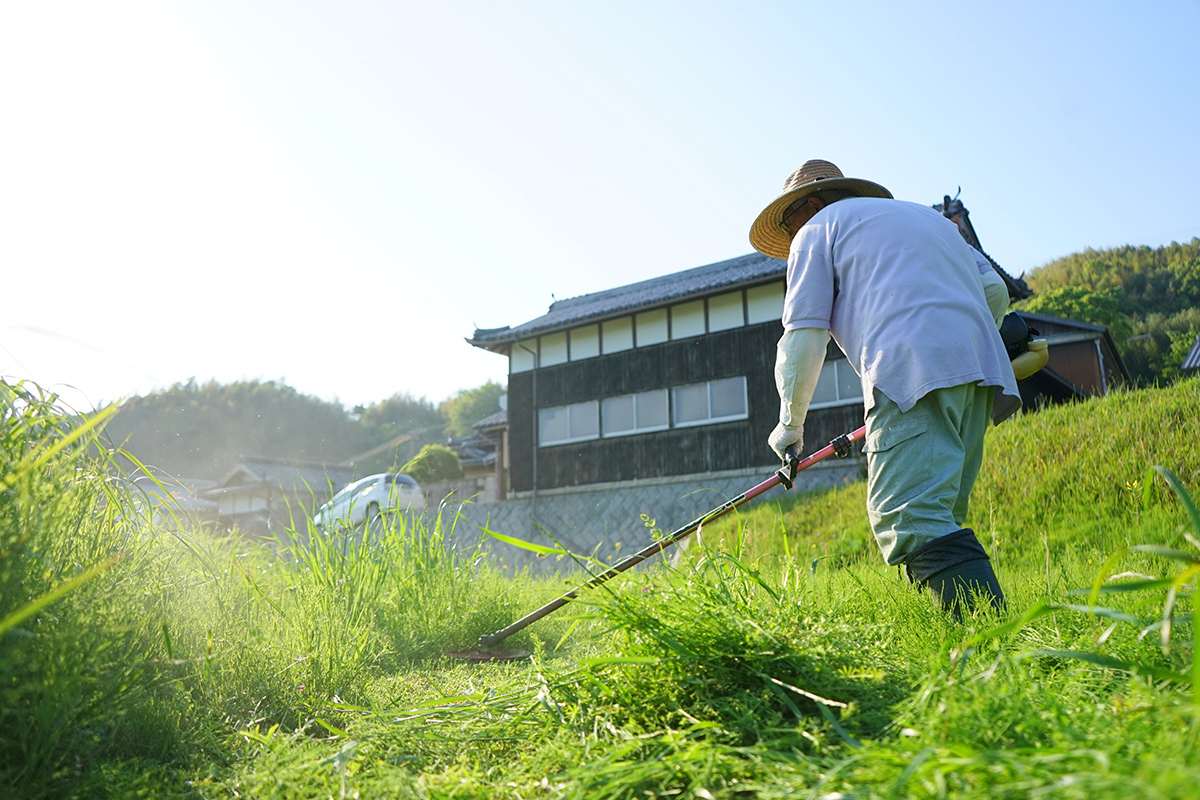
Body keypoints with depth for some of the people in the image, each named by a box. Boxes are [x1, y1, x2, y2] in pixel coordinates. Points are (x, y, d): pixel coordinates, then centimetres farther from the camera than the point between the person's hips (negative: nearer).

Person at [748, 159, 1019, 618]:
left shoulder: (817, 229, 16)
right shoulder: (924, 215, 36)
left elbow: (803, 337, 6)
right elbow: (994, 289, 26)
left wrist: (790, 422, 17)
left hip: (911, 371, -8)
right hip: (980, 368, 8)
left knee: (909, 516, -17)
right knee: (937, 516, 9)